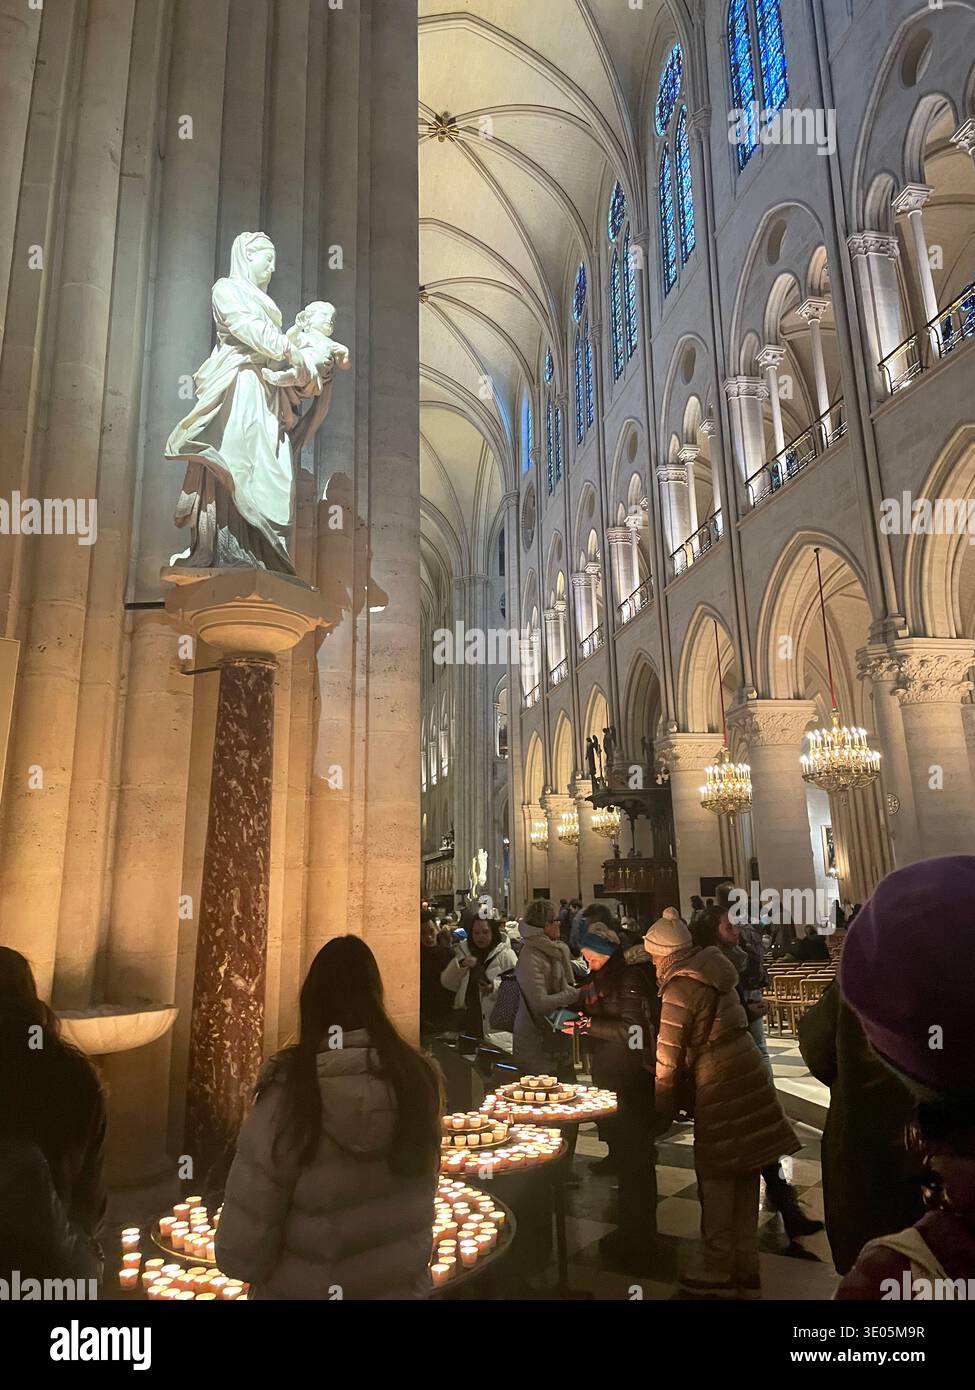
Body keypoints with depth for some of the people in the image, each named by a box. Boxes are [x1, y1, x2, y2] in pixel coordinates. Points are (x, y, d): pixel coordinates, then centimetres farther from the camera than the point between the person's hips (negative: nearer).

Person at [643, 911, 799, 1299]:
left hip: (719, 1082, -8)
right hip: (747, 1069, 8)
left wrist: (661, 1111, 1)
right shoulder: (711, 966, 6)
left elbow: (668, 1057, -11)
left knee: (716, 1177, 6)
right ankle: (745, 1272, 26)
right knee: (744, 1174, 15)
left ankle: (716, 1273, 17)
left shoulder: (680, 987, -16)